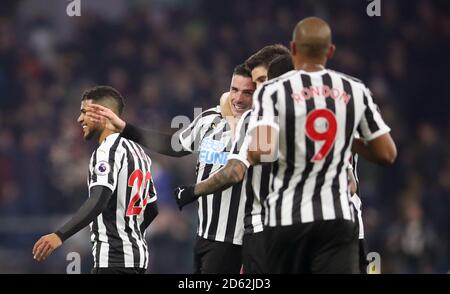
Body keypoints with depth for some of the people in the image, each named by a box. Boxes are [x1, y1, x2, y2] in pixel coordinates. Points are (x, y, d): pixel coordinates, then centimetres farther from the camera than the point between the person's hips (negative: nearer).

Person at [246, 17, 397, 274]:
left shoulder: (273, 91, -4)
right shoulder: (355, 91, 5)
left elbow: (259, 153, -18)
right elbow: (387, 154, 9)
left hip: (287, 217, 0)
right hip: (338, 217, 0)